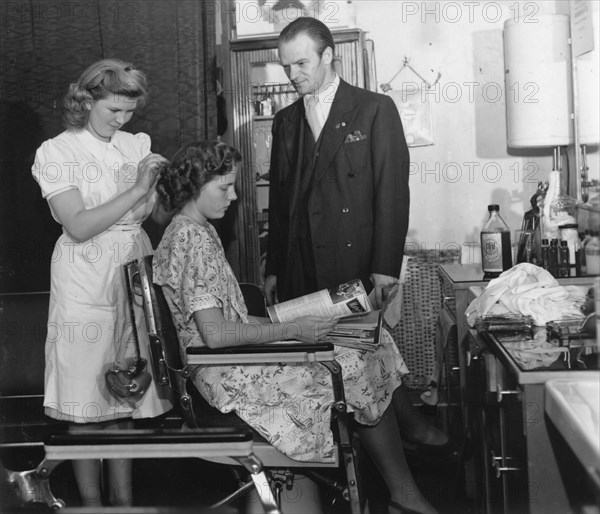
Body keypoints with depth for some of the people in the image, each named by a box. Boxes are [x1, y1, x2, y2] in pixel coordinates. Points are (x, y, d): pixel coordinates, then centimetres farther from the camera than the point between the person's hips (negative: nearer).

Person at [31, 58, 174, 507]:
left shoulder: (137, 145, 8)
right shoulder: (57, 153, -5)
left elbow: (159, 214, 9)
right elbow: (78, 226, -15)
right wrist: (136, 190, -20)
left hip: (136, 274, 4)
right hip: (86, 280, -4)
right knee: (87, 401, 2)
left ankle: (123, 495, 19)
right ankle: (91, 500, 14)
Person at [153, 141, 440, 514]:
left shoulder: (199, 232, 13)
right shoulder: (192, 239, -19)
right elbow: (216, 335, -25)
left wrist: (277, 320, 7)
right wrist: (291, 330, -19)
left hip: (238, 357, 9)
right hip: (229, 377, -9)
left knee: (367, 347, 2)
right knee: (361, 370, -7)